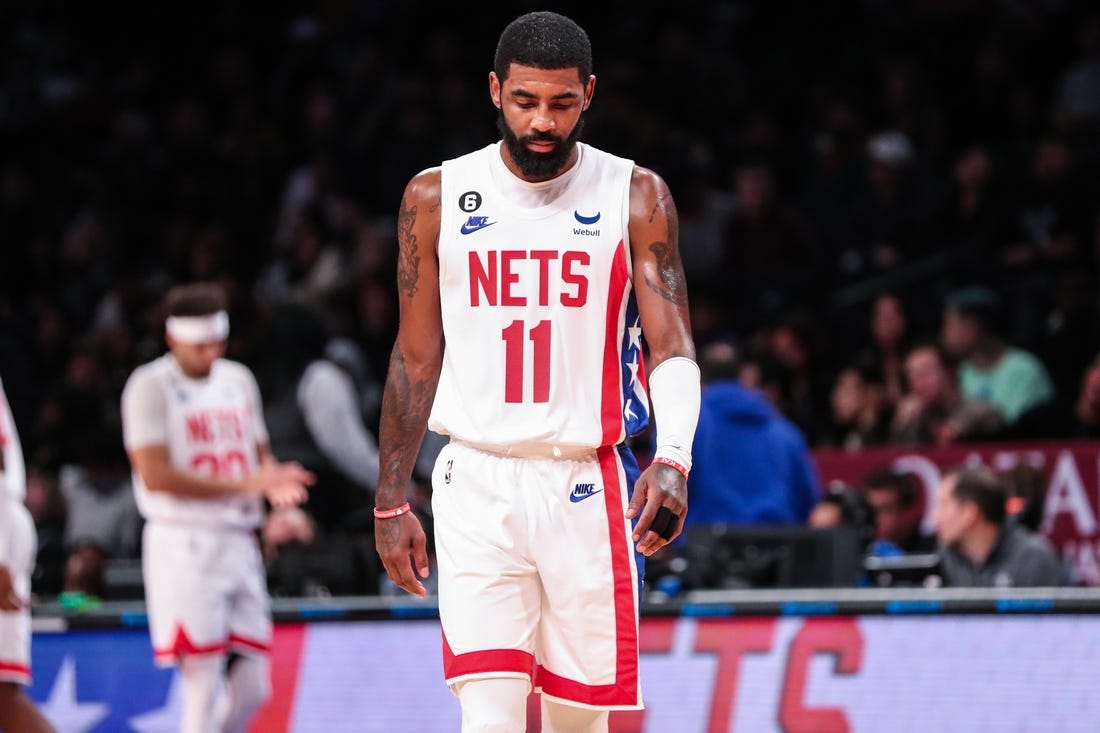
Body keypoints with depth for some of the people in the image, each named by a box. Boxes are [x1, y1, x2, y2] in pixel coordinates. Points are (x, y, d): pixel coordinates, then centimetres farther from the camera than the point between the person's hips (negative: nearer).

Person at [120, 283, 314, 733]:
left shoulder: (238, 380, 15)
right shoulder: (150, 387, -6)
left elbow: (261, 457, 23)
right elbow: (155, 475, -15)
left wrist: (277, 486, -2)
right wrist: (241, 486, -21)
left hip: (238, 541, 7)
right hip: (184, 545, -7)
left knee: (252, 689, 4)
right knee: (204, 689, -10)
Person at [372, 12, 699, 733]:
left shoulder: (637, 197, 0)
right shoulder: (437, 198, 3)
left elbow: (672, 346, -6)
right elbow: (416, 358, 10)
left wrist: (674, 458, -25)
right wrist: (391, 501, 9)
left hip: (590, 487, 0)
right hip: (479, 485, 0)